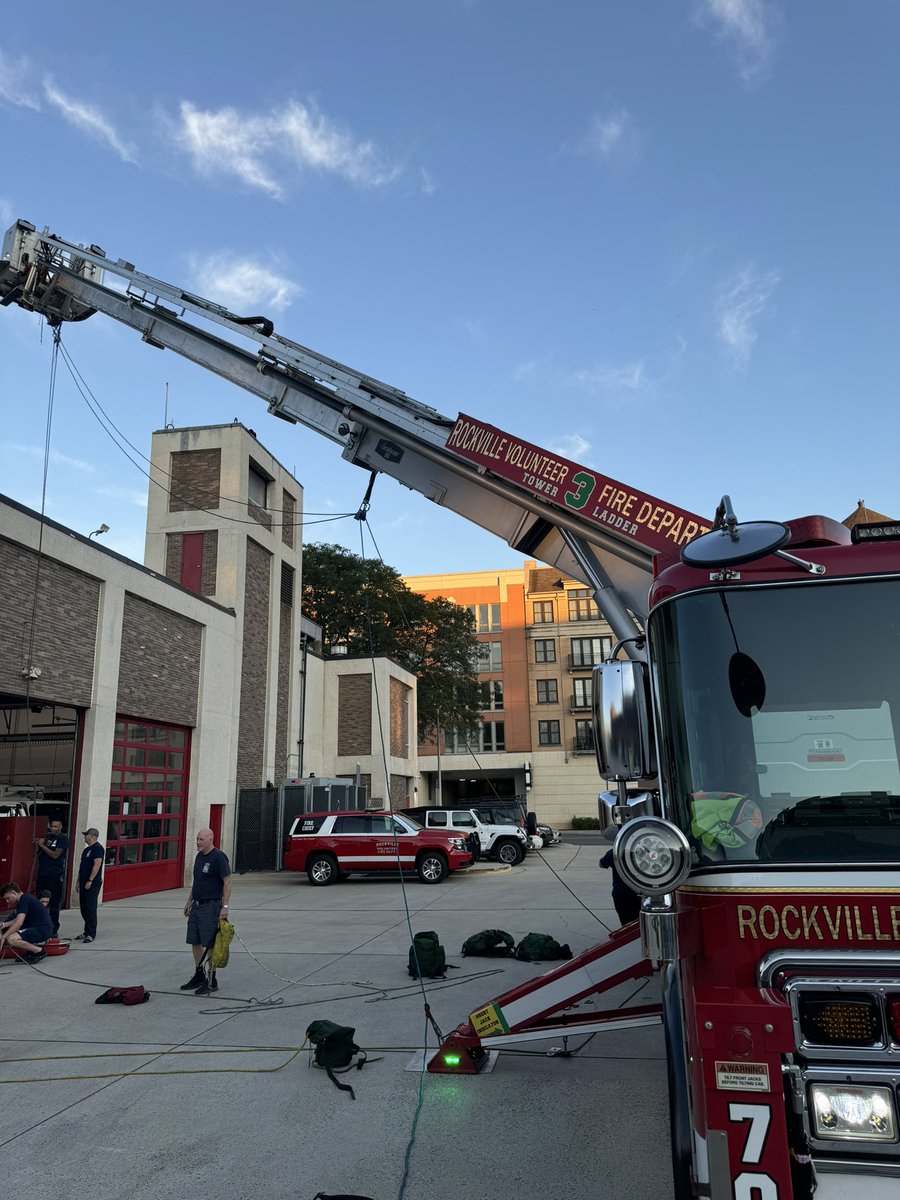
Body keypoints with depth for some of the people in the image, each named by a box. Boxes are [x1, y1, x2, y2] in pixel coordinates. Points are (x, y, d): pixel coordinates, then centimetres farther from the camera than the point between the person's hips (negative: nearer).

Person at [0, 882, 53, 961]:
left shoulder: (24, 900, -16)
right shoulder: (25, 897, 14)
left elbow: (18, 923, -23)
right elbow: (19, 919, 22)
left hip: (42, 930, -11)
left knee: (11, 939, -23)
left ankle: (39, 951, -8)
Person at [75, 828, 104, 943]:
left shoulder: (97, 848, -12)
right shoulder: (86, 849, 18)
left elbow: (97, 865, -20)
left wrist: (90, 881, -22)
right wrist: (79, 881, 20)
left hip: (93, 884, -9)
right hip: (84, 883, 9)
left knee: (90, 909, -8)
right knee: (84, 909, 12)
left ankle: (91, 934, -6)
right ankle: (87, 932, 21)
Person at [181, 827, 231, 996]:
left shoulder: (218, 857, -15)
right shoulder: (199, 857, 12)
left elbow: (227, 882, -16)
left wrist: (225, 906, -20)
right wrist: (189, 901, 20)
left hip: (211, 906, -9)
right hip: (196, 906, 9)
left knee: (210, 945, -4)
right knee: (195, 942, 13)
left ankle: (212, 982, 3)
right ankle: (199, 977, 26)